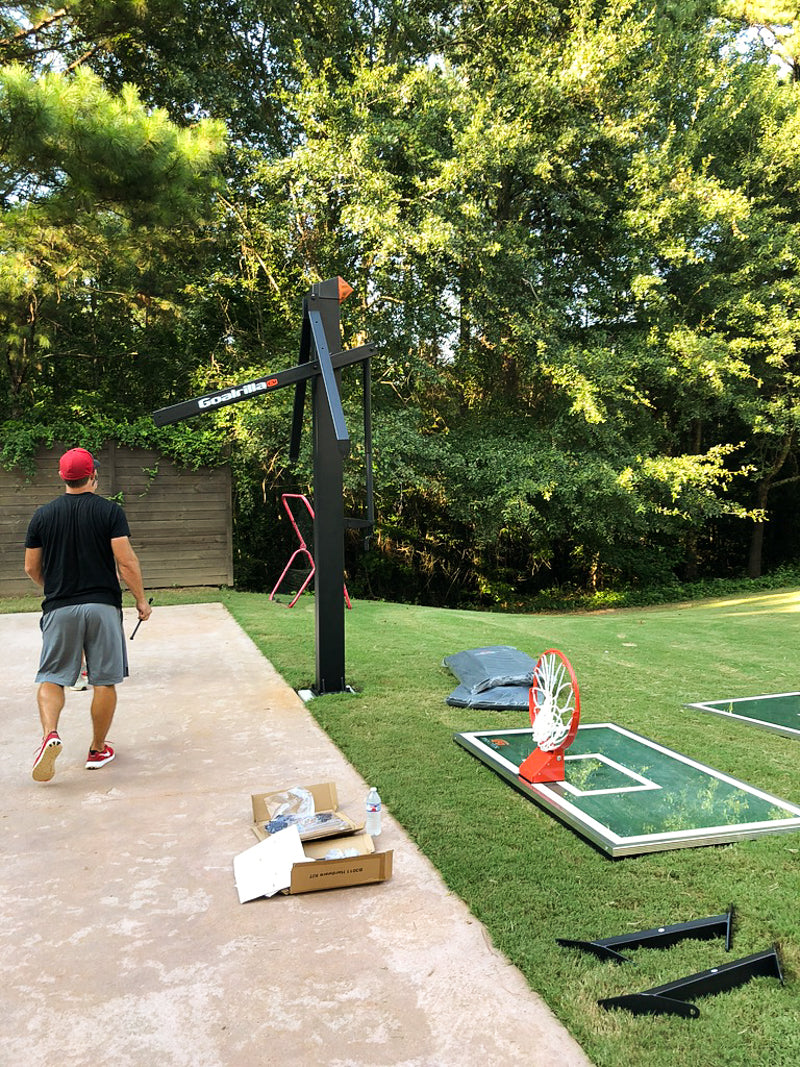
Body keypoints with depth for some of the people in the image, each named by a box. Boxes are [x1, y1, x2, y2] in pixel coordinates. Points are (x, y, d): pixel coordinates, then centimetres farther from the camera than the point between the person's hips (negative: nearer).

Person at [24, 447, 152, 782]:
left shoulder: (43, 515, 4)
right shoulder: (110, 511, -4)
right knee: (105, 681, 9)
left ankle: (49, 733, -15)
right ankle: (98, 750, 17)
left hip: (59, 609, 2)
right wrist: (141, 600, 1)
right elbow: (126, 562, -10)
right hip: (103, 606, -1)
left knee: (51, 677, 10)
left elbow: (31, 568, 9)